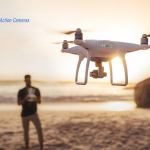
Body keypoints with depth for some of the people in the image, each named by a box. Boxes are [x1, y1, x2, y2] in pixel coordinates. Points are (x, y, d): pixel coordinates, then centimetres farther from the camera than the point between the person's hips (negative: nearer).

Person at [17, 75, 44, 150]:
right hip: (25, 114, 0)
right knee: (26, 131, 10)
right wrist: (24, 99, -27)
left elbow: (40, 101, 3)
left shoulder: (36, 90, 3)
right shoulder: (21, 91, 1)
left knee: (39, 129, -14)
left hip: (34, 113, 0)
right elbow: (19, 103, -7)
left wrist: (35, 98, -20)